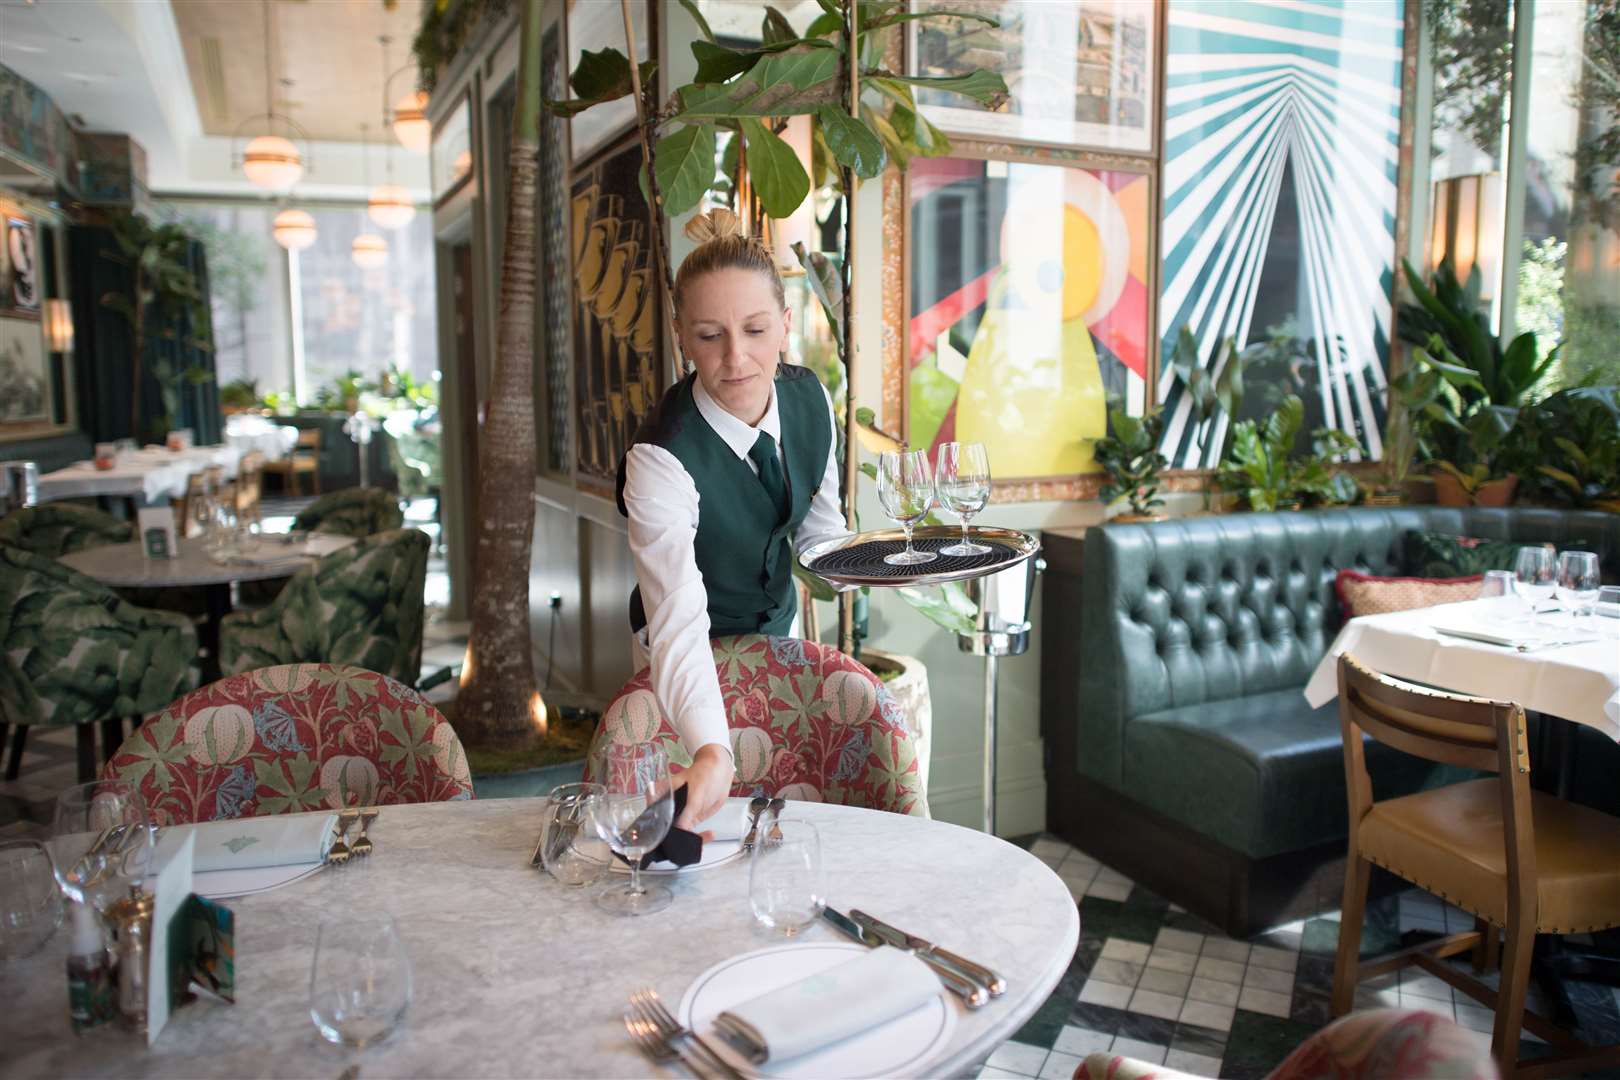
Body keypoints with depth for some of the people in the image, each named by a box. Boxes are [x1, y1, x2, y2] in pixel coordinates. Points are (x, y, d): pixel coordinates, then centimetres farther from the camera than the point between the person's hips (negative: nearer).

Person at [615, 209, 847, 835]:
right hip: (701, 649, -5)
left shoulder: (808, 396, -17)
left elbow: (817, 526, 0)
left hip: (780, 625, 5)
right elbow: (679, 619, -49)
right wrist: (710, 753, -64)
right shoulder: (662, 457, -37)